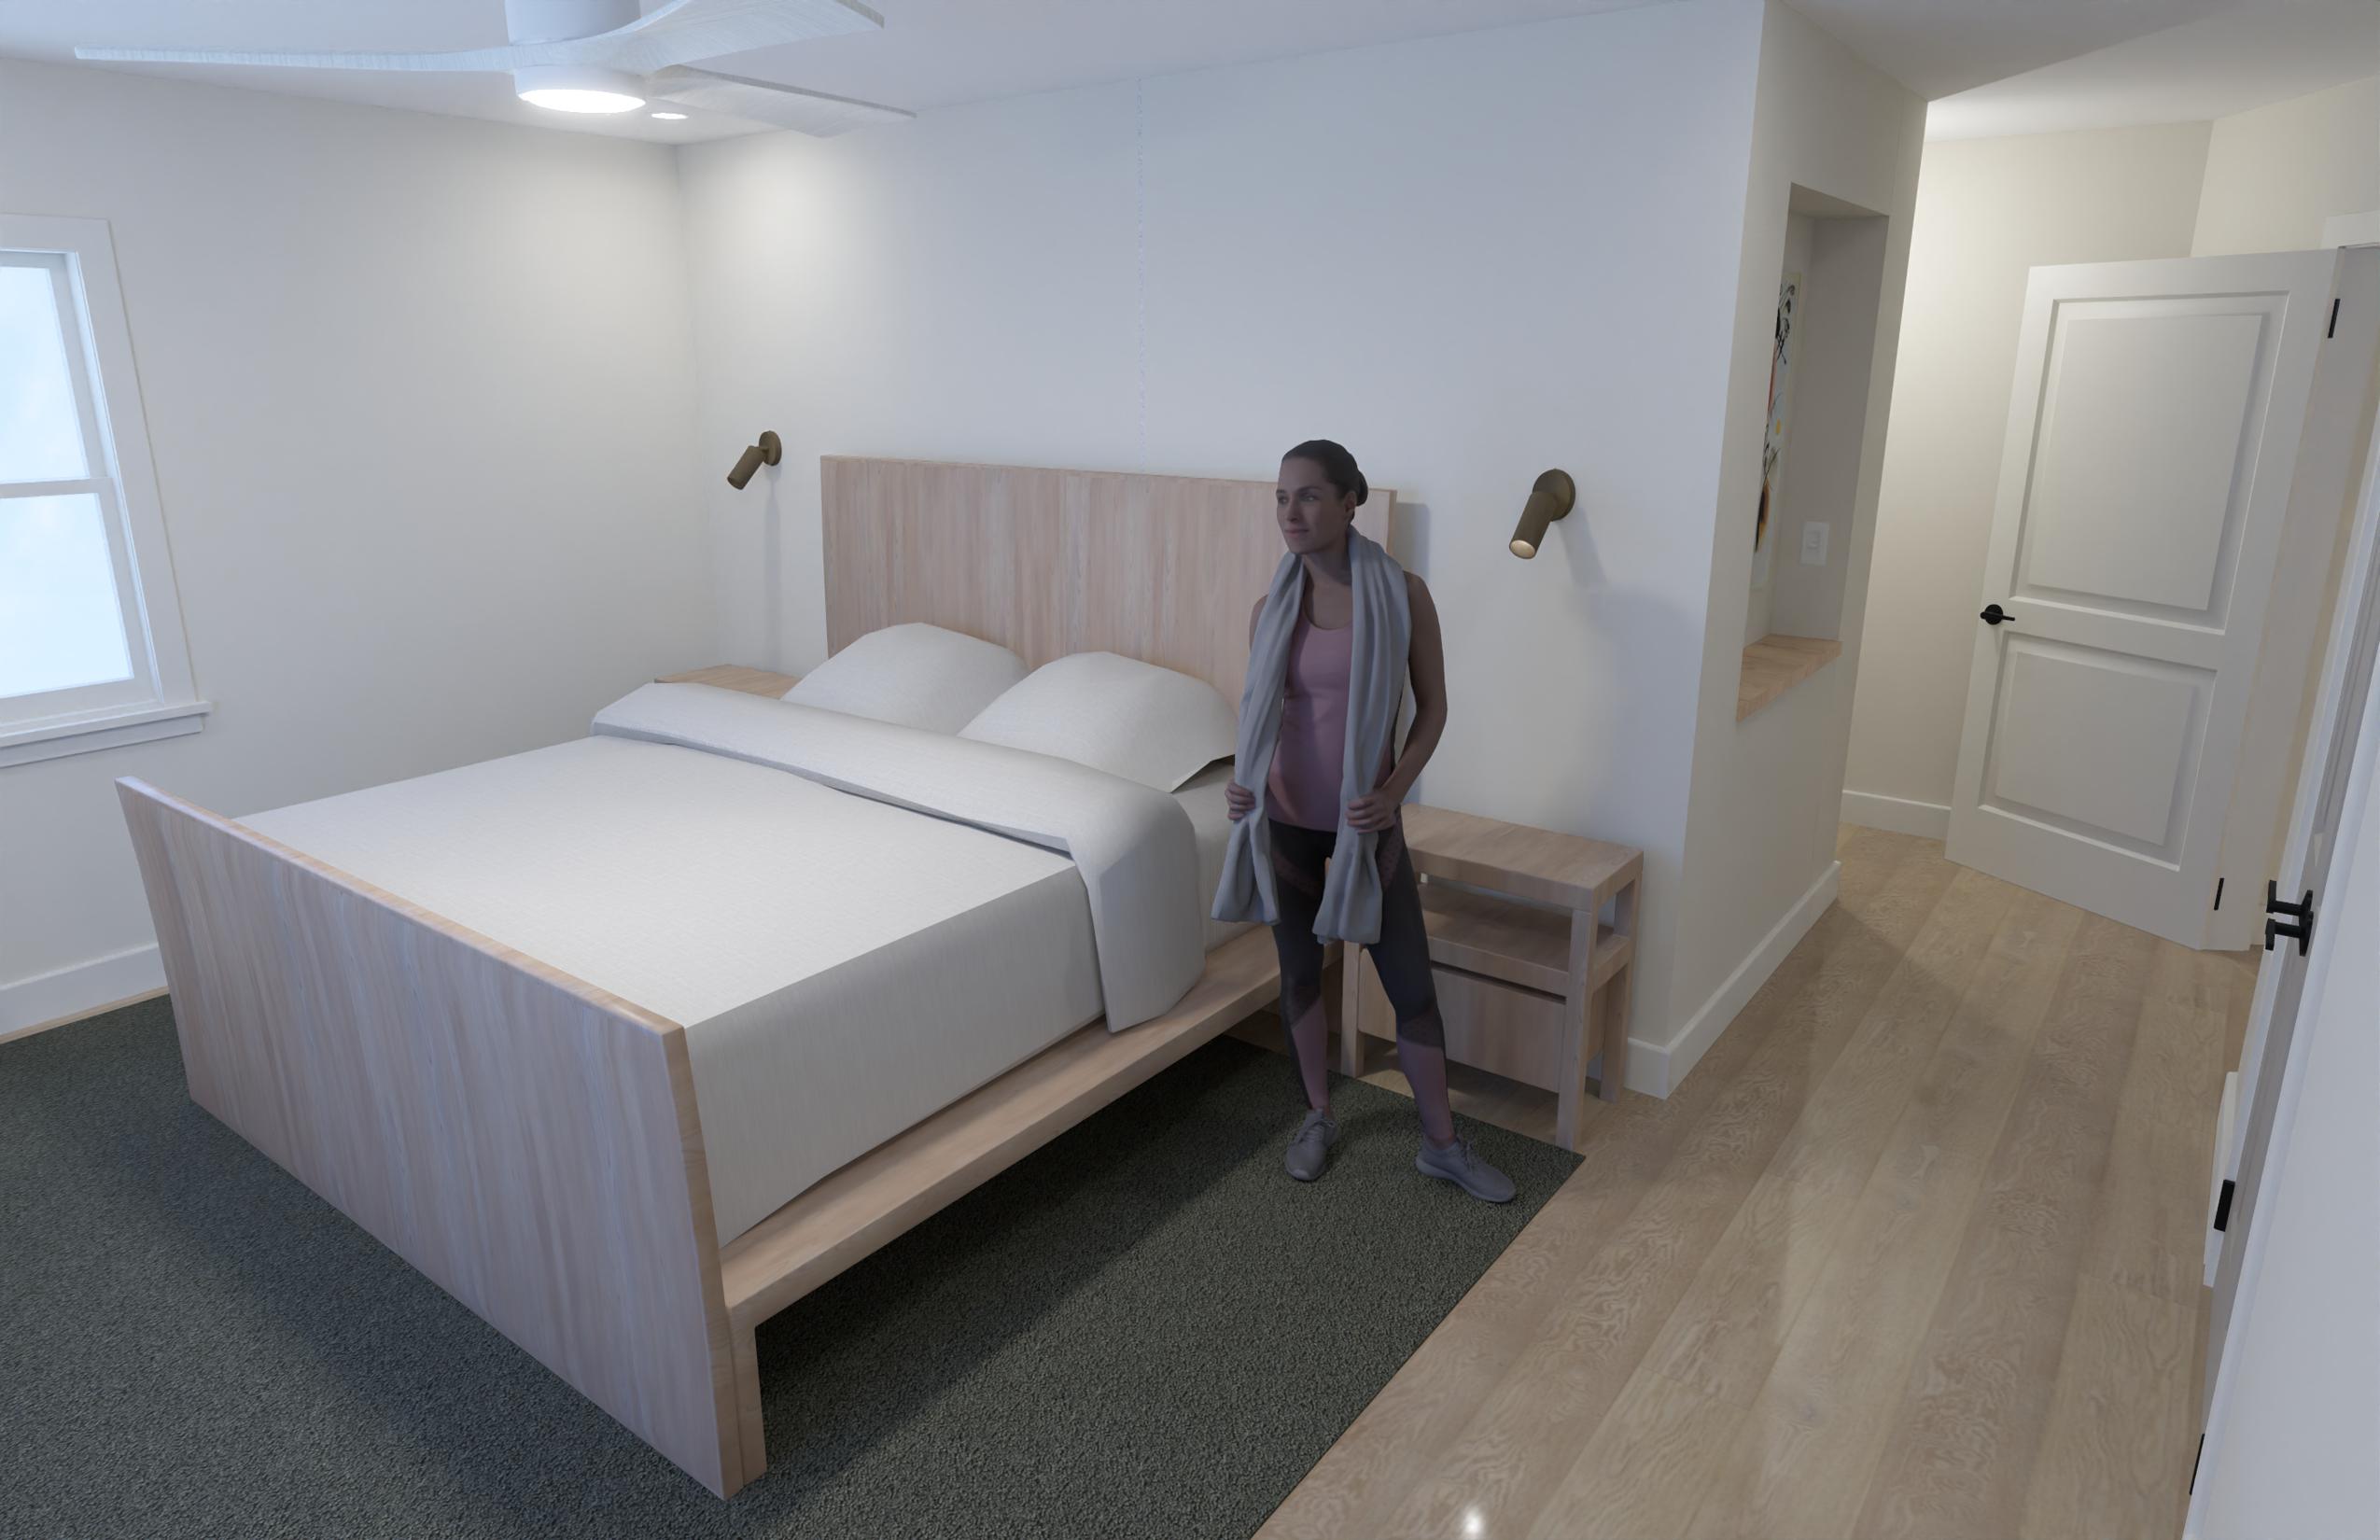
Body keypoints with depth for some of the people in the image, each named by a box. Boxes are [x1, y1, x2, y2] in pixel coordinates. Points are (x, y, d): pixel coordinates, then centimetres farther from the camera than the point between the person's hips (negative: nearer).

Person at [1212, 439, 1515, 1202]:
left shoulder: (1402, 594, -10)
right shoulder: (1270, 610, -3)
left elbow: (1432, 708, -4)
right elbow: (1254, 707, 9)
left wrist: (1394, 790, -17)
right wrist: (1241, 777, -11)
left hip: (1365, 821, -2)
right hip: (1285, 817, 2)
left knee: (1411, 983, 5)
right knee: (1300, 971, 15)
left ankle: (1442, 1142, 24)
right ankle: (1319, 1113, 36)